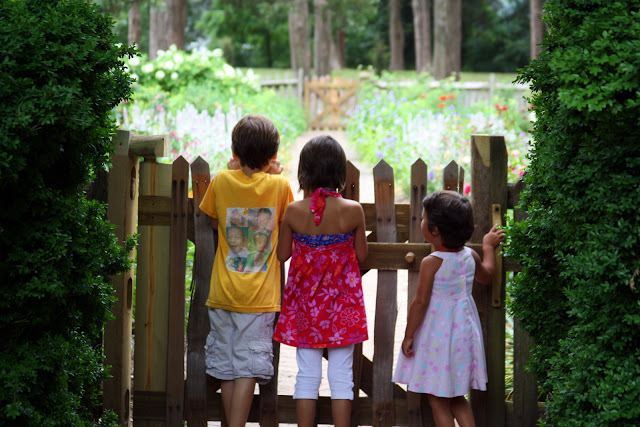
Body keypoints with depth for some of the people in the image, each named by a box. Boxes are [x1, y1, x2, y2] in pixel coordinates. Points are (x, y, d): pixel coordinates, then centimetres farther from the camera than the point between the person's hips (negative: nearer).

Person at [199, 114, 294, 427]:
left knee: (226, 367, 11)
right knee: (248, 367, -2)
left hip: (223, 294, 2)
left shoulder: (222, 181, -3)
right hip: (260, 296, -2)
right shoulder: (279, 185, -7)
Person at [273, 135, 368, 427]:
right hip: (342, 301, -1)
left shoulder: (294, 211, -11)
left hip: (305, 300, 1)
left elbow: (282, 254, 0)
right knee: (341, 374, 6)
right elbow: (361, 254, 0)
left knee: (307, 373, 8)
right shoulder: (353, 211, -12)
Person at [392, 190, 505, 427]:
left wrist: (408, 336, -8)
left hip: (438, 335, -7)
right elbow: (486, 276, 22)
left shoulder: (431, 263, -18)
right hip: (464, 334, 7)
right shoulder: (471, 256, 0)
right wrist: (489, 247, 36)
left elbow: (421, 302, -16)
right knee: (456, 398, 19)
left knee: (437, 399, 3)